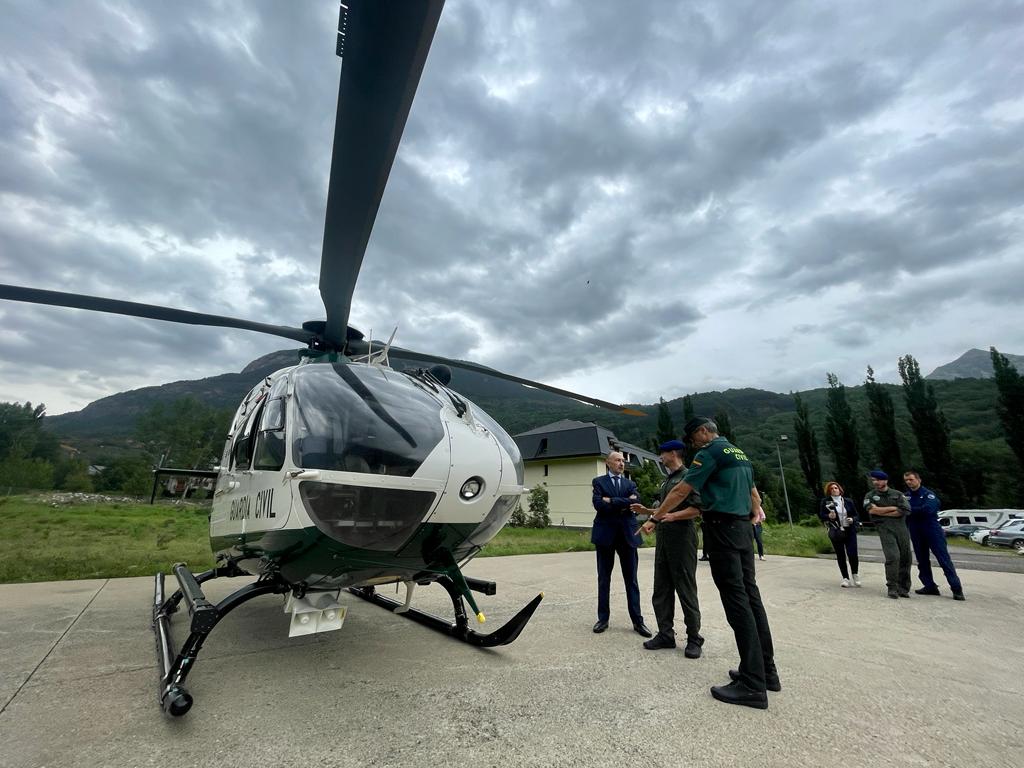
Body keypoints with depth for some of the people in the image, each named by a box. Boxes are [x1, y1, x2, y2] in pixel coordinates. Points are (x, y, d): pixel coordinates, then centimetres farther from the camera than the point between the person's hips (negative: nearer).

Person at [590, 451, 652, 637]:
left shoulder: (630, 484, 11)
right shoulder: (599, 481, 3)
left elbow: (636, 502, -9)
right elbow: (598, 504, -13)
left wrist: (612, 501, -12)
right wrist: (624, 504, -10)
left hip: (627, 534, 2)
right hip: (606, 533, -2)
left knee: (631, 579, 7)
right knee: (604, 579, 8)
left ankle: (637, 621, 16)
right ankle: (603, 618, 20)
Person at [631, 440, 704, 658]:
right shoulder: (667, 480, 18)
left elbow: (697, 509, -17)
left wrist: (673, 516, -27)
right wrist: (646, 511, 16)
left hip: (682, 539, -9)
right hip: (663, 539, 9)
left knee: (686, 590, 2)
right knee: (661, 590, 11)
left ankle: (694, 638, 15)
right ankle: (665, 634, 20)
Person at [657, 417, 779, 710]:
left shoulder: (711, 451, -10)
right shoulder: (739, 453, 17)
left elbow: (681, 491, -11)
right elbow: (754, 492, 28)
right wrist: (755, 516, 32)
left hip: (722, 528, -9)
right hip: (742, 528, 9)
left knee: (736, 600, -7)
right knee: (751, 596, 12)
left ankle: (753, 685, -3)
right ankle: (766, 671, 20)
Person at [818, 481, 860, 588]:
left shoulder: (848, 501, 8)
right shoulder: (825, 502, 2)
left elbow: (856, 515, 13)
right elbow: (821, 516, 0)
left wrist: (852, 520, -8)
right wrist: (829, 516, -20)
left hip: (849, 531, 1)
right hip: (836, 532, -1)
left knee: (852, 554, -7)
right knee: (840, 555, 5)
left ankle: (855, 574, 20)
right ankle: (845, 578, 19)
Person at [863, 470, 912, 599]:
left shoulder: (897, 494, 11)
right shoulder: (870, 496, 9)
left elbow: (904, 510, -3)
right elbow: (871, 510, -7)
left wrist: (882, 512, -5)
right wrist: (893, 508, -2)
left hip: (901, 528, 3)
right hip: (885, 529, -2)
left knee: (905, 558, 3)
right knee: (892, 557, -15)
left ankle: (903, 588, 15)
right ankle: (892, 588, -7)